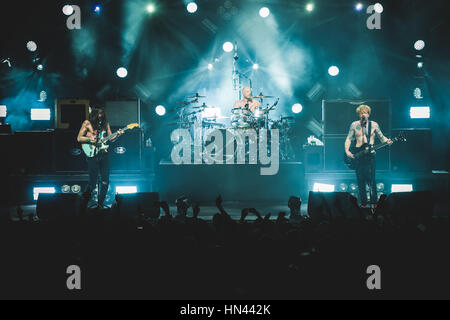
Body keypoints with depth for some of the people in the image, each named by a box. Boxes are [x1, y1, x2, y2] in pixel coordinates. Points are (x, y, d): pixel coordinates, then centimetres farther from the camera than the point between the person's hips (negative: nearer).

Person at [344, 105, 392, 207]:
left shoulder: (374, 125, 5)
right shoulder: (354, 125, 7)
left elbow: (381, 137, 8)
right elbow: (349, 139, 8)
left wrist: (387, 141, -14)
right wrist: (347, 151, -5)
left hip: (370, 155, -2)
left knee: (371, 179, -9)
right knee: (360, 180, 2)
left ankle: (373, 201, -3)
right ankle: (363, 201, 11)